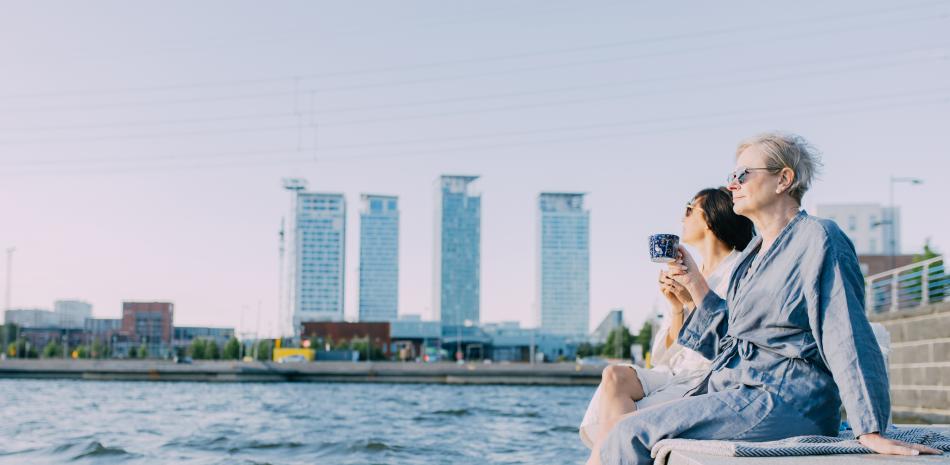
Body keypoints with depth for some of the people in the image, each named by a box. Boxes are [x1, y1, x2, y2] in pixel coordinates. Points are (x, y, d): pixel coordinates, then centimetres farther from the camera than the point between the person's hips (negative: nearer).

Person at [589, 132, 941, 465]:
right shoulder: (756, 252, 20)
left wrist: (871, 432, -20)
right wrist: (693, 280, 17)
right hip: (735, 391, 8)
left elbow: (847, 339, -14)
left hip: (784, 402, -8)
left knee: (633, 433, -20)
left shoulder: (818, 238, -6)